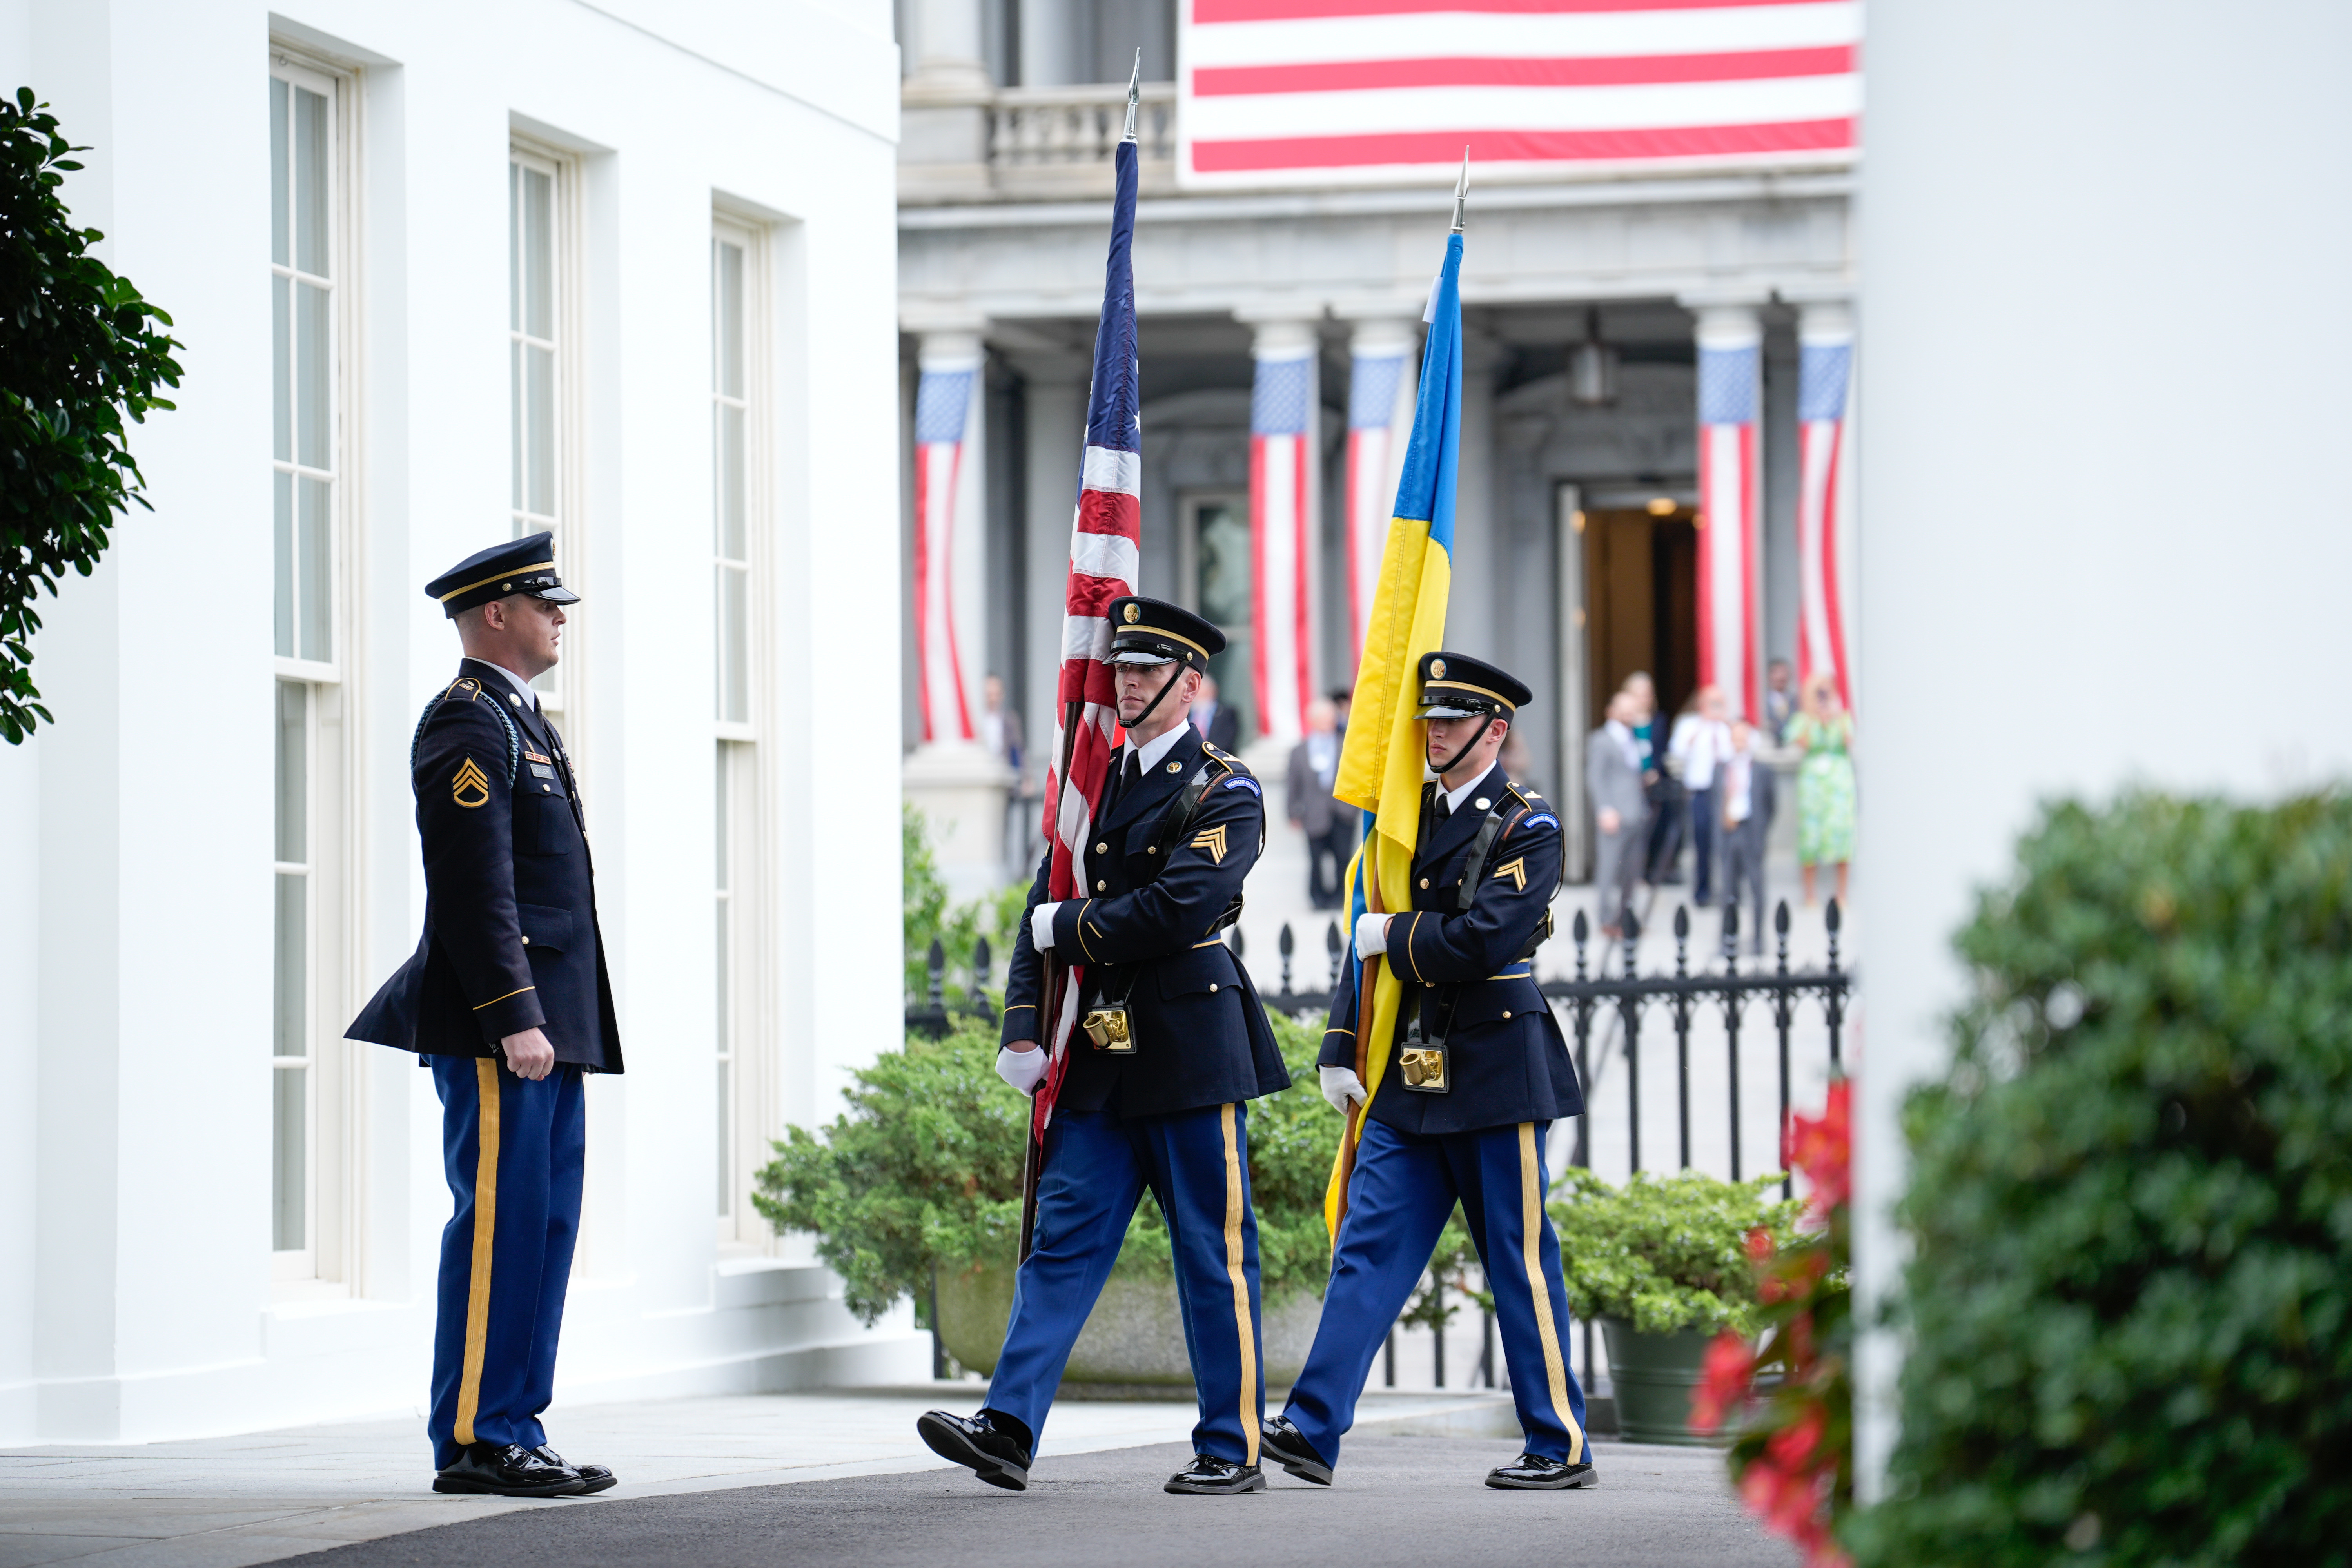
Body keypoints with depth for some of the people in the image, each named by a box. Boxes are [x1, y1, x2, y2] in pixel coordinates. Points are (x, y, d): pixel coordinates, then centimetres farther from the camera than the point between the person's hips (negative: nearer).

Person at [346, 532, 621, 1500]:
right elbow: (473, 890, -18)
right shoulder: (468, 725, -11)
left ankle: (514, 1433, 12)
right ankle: (474, 1440, -5)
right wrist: (514, 1018, -22)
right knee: (498, 1223, -8)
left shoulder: (520, 721, 22)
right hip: (498, 1028, -10)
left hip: (548, 1025, 10)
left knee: (545, 1225, 9)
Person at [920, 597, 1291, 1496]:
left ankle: (1234, 1448, 8)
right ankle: (1009, 1431, -7)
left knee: (1213, 1252, 1)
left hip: (1188, 1049, -6)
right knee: (1064, 1237, -1)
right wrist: (1024, 1028, 0)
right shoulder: (1095, 779, 14)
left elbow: (1178, 908, -20)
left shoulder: (1224, 791, -6)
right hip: (1099, 1050, 6)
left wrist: (1071, 931, -10)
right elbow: (1045, 911, 10)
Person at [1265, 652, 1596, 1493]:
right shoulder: (1412, 816, 13)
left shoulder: (1527, 825, -7)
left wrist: (1397, 936, -7)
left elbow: (1487, 938, -19)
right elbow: (1372, 935, 14)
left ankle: (1561, 1445, 8)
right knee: (1369, 1247, 0)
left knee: (1520, 1258, 0)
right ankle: (1312, 1430, -3)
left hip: (1493, 1068, -6)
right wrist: (1340, 1049, 9)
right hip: (1409, 1073, 6)